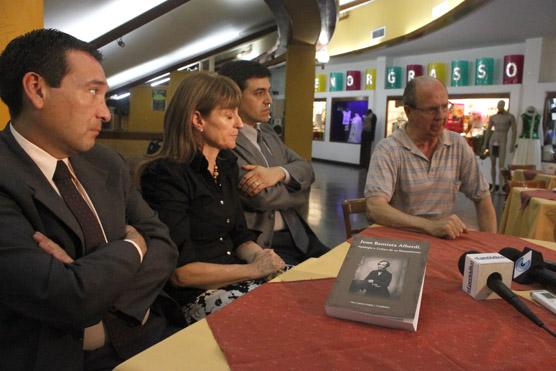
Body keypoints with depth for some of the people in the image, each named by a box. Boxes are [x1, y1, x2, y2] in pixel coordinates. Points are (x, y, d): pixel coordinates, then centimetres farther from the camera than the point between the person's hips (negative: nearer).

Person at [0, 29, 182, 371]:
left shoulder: (107, 163, 6)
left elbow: (164, 247, 3)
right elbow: (72, 298, -25)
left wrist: (88, 278, -14)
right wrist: (132, 246, -6)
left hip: (150, 336, 6)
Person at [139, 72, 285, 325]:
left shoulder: (227, 165, 10)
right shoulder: (166, 175, -14)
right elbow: (179, 271, -17)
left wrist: (260, 256, -7)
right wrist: (252, 270, -16)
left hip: (235, 279, 8)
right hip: (194, 296, -7)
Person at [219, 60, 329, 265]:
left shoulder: (267, 132, 13)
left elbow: (306, 170, 8)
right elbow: (262, 197, -21)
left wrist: (279, 172, -16)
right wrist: (296, 190, 0)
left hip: (294, 235, 8)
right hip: (258, 243, -8)